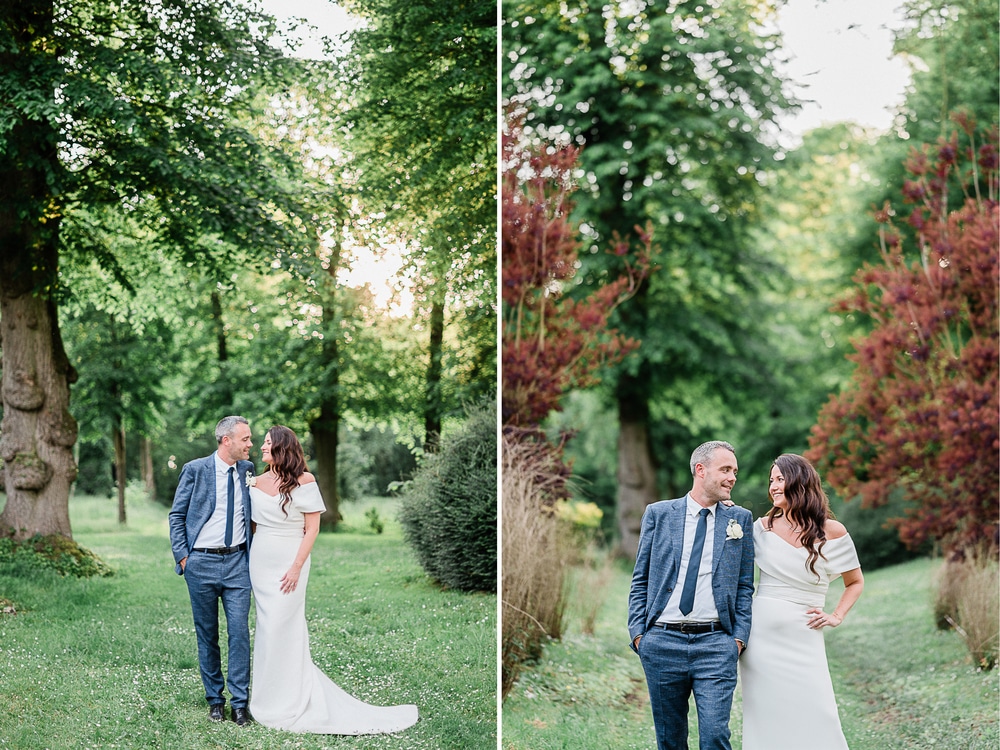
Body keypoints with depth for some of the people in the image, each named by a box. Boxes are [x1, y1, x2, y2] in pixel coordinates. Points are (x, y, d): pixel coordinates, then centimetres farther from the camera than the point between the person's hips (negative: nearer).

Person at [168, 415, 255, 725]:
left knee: (239, 631, -5)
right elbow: (177, 515, 2)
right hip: (201, 563, -2)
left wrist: (252, 552, 7)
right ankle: (215, 699, 19)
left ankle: (240, 702, 2)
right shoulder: (195, 470, -3)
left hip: (236, 562, 2)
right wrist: (181, 556, -5)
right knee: (207, 634, 7)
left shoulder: (247, 469, 7)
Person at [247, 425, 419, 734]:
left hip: (288, 564, -5)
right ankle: (267, 693, 18)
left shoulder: (303, 480, -8)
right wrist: (247, 562, 9)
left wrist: (296, 567, -15)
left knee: (280, 629, -5)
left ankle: (285, 703, 5)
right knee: (266, 625, 8)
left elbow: (312, 528, -9)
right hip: (259, 563, 5)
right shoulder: (258, 482, 8)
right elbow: (253, 523, 15)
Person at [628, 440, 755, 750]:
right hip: (662, 642, 1)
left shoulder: (740, 519, 9)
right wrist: (638, 632, 0)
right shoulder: (658, 513, 6)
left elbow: (745, 585, 9)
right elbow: (640, 581, 9)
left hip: (716, 643, 0)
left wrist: (740, 636, -2)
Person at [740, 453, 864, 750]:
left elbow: (855, 582, 15)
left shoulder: (831, 532, 1)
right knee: (766, 719, 2)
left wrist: (836, 616, 1)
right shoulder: (763, 527, 5)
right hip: (761, 634, 1)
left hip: (804, 639, -1)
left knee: (815, 719, -8)